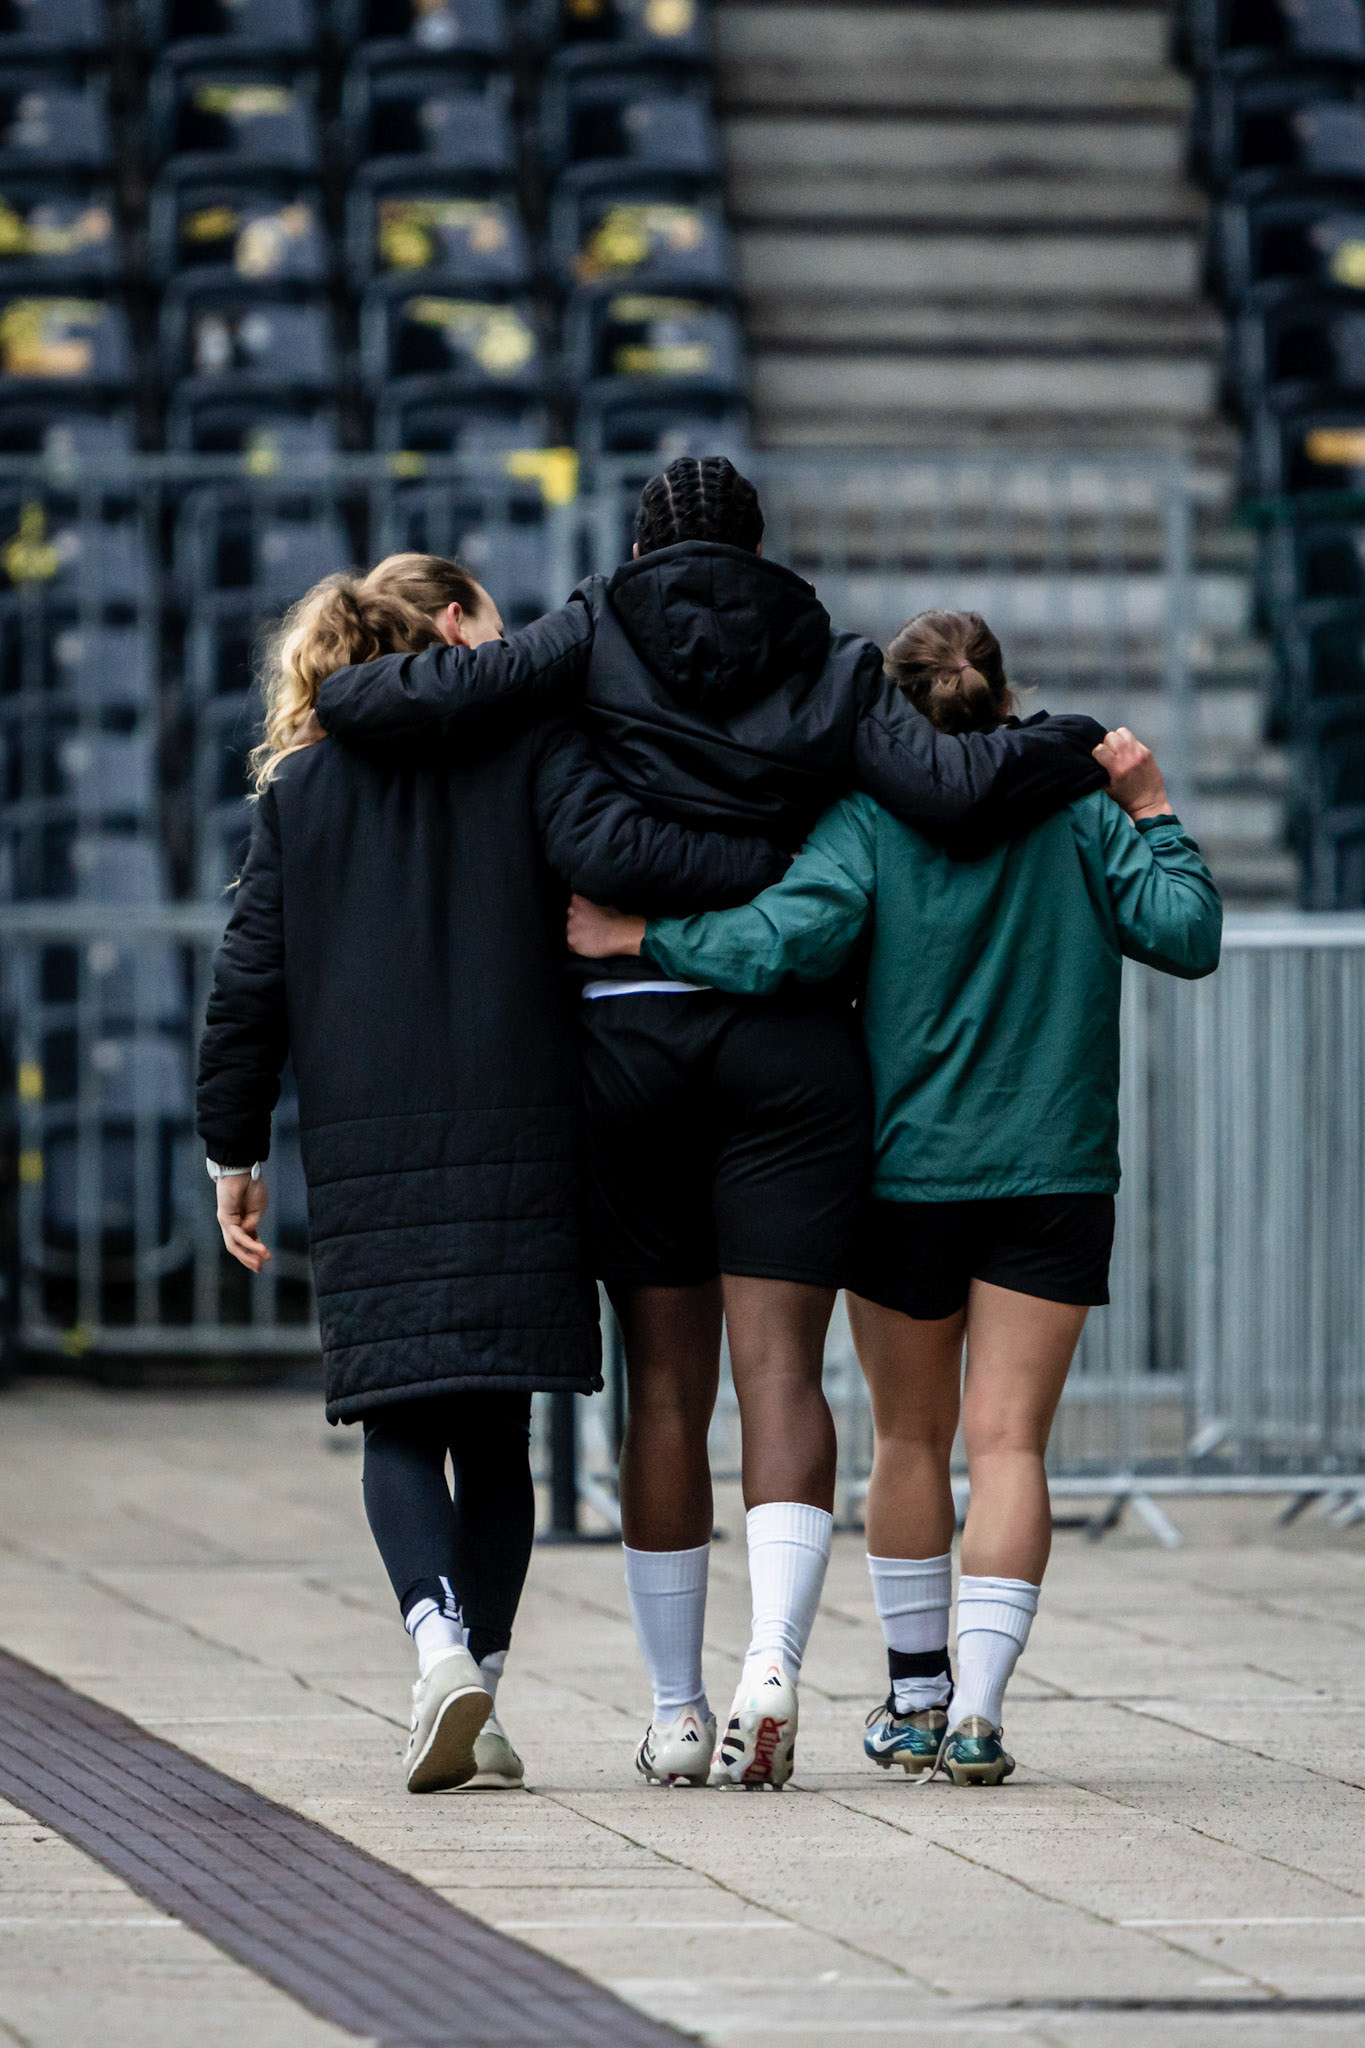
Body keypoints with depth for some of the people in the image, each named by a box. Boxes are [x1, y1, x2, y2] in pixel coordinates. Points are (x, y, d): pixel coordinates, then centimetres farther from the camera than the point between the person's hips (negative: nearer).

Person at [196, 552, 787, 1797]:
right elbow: (607, 849, -15)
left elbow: (251, 980, 8)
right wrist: (791, 863, -13)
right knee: (496, 1426, 8)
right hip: (514, 1143, -1)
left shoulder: (303, 783, 11)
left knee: (400, 1424, 2)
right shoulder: (525, 743, 3)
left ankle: (442, 1641, -23)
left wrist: (234, 1151, 14)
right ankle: (479, 1702, 3)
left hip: (364, 1152, 1)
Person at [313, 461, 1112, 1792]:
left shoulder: (596, 638, 3)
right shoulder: (829, 669, 6)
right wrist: (1080, 750, 12)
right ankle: (772, 1661, -23)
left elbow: (442, 697, -11)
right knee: (778, 1370, -3)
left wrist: (328, 704, 8)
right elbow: (954, 788, -6)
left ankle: (675, 1710, 9)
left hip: (626, 1035, 0)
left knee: (665, 1383, 6)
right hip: (793, 1047, 0)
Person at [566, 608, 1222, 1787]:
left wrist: (643, 938, -10)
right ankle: (978, 1711, -16)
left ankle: (916, 1697, 24)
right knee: (1009, 1439, -3)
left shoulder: (868, 820, -6)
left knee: (912, 1437, 16)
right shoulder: (1075, 816, 0)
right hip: (1054, 1172, 0)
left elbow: (789, 942, -21)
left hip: (906, 1170, 0)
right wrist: (1152, 816, 8)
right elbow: (1187, 936, -5)